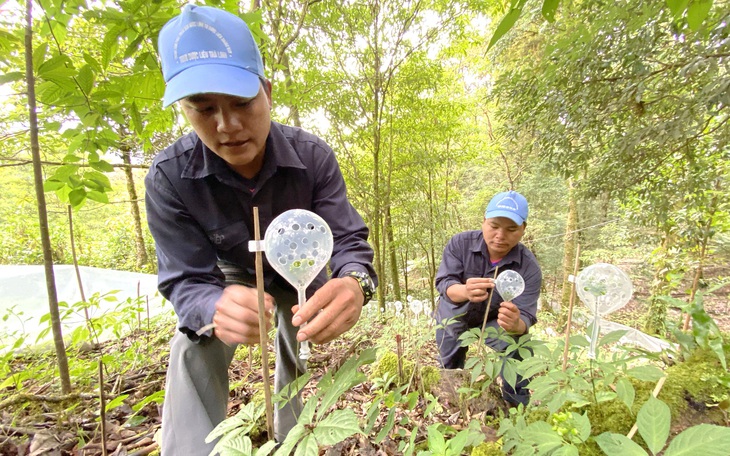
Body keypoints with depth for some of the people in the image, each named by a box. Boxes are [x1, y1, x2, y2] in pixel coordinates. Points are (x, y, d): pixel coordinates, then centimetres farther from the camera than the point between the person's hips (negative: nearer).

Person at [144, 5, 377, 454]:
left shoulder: (312, 155, -32)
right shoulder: (169, 176, -31)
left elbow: (348, 239, -32)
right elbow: (186, 280, -30)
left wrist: (354, 284, -56)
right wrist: (216, 309, -55)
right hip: (234, 275, 0)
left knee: (295, 356, 15)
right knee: (194, 350, -24)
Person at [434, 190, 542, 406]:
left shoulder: (529, 267, -26)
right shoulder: (460, 243, -27)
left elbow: (524, 318, -30)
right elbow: (444, 284, -34)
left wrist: (515, 324, -56)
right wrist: (465, 291, -59)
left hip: (496, 320, 1)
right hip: (455, 316, 0)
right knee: (449, 368, 9)